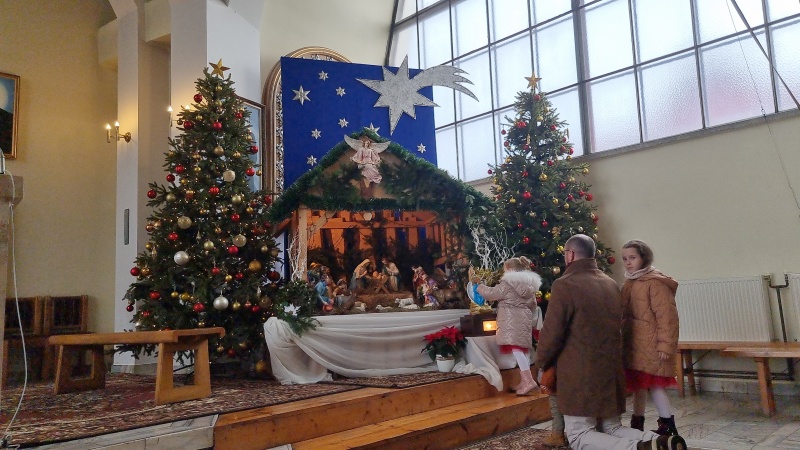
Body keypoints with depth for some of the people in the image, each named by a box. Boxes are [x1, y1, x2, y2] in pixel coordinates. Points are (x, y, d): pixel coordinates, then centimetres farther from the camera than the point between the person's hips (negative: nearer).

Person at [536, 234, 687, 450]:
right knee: (610, 427, 17)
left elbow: (552, 333, -14)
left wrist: (542, 363, 3)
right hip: (611, 368, 8)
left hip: (579, 372, -7)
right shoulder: (611, 284, 11)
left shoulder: (564, 285, -14)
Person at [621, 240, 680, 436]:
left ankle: (668, 426, 9)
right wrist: (623, 340, 16)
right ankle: (637, 424, 26)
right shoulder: (629, 283, 12)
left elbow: (666, 316, -18)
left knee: (654, 384, -4)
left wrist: (665, 345, -20)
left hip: (650, 345, -8)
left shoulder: (655, 283, -14)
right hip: (633, 344, 8)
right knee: (639, 383, 16)